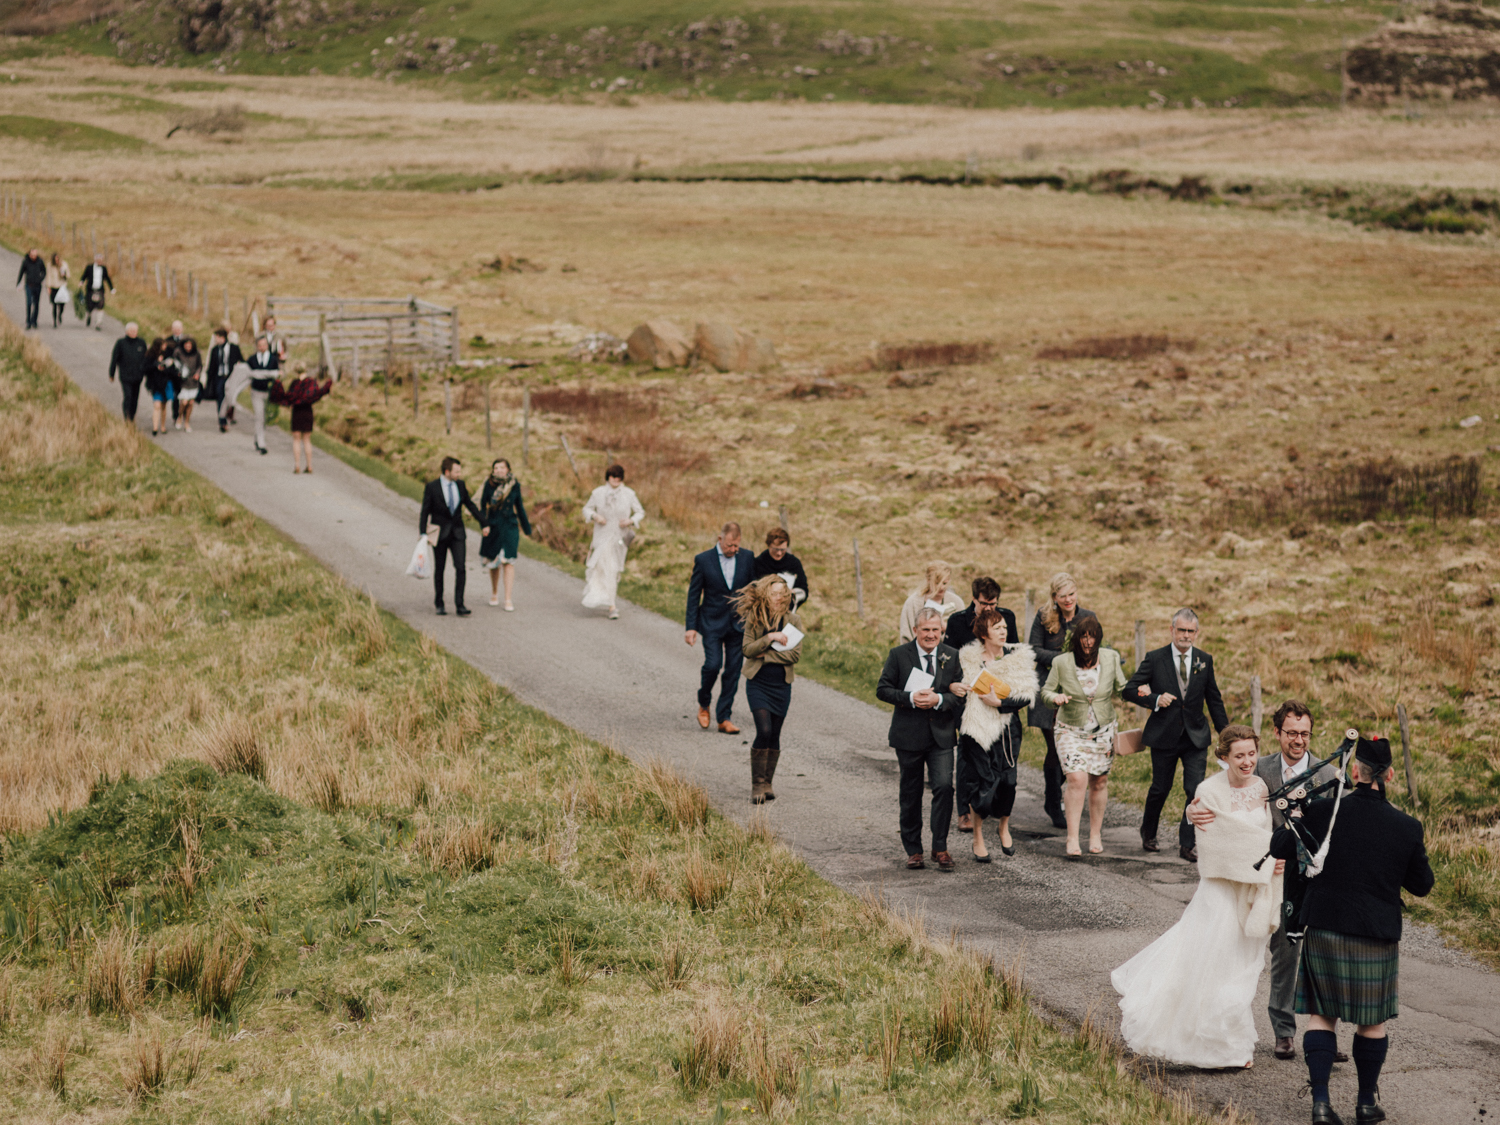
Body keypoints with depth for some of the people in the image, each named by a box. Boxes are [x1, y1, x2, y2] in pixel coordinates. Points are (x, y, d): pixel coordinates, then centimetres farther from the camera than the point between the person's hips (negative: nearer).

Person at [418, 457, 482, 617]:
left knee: (460, 568, -9)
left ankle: (459, 605, -7)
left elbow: (469, 504, 16)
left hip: (457, 533, 3)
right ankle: (439, 605, 20)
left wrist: (483, 523, 20)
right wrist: (423, 534, -13)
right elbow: (425, 511, -6)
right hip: (440, 534, -2)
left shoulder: (460, 485, 3)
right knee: (439, 569, 8)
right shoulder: (432, 487, -9)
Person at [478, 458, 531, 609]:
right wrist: (484, 524, -15)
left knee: (508, 562, -9)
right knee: (493, 562, 11)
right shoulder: (489, 484, -3)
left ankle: (508, 600, -10)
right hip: (493, 527, 1)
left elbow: (519, 507, 9)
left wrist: (526, 528, 13)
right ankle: (494, 593, 31)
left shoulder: (514, 485, -1)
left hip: (510, 527, -1)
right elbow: (482, 506, -2)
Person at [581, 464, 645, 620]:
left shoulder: (629, 494, -2)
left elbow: (640, 512, 6)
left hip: (620, 537, 1)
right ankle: (611, 607, -10)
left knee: (615, 571, 9)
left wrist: (631, 521, -14)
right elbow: (587, 509, 9)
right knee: (605, 570, -12)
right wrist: (595, 516, -12)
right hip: (602, 536, -1)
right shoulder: (598, 493, -2)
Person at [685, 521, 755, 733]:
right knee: (713, 664, -14)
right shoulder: (703, 560, -4)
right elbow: (693, 595, -1)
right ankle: (703, 705, 12)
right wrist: (691, 627, -5)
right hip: (712, 623, -3)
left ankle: (723, 718, 9)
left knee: (733, 671, 2)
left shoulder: (747, 559, 3)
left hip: (738, 624, 3)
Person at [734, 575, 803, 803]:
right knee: (764, 730, -15)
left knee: (774, 735, 6)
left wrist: (765, 654, -12)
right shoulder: (754, 618, -3)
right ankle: (757, 784, -5)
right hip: (758, 683, -2)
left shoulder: (793, 620, -1)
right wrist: (769, 638, -21)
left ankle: (767, 783, 18)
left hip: (781, 684, 2)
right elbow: (747, 649, -10)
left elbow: (795, 654, -9)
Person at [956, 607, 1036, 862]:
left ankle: (1004, 828, 28)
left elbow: (1026, 695, -5)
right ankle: (978, 840, 10)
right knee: (980, 781, -4)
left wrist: (999, 703, -16)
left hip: (1008, 728, 1)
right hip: (978, 729, -1)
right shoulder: (967, 660, 0)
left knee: (1007, 780, 0)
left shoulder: (1018, 657, 2)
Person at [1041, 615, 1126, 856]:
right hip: (1071, 730, -3)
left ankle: (1095, 834, 24)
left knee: (1099, 782, 8)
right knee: (1077, 779, -17)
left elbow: (1121, 687, 10)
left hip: (1103, 730, 3)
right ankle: (1072, 838, -12)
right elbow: (1046, 689, 1)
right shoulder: (1062, 662, -9)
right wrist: (1055, 697, -22)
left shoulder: (1111, 658, -3)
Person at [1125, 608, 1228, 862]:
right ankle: (1148, 833, 34)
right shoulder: (1155, 659, -4)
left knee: (1196, 790, -8)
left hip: (1196, 737, 1)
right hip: (1164, 736, -1)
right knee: (1160, 789, 10)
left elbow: (1214, 699, 11)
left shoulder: (1204, 660, 4)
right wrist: (1155, 700, -19)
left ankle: (1187, 844, 3)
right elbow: (1130, 690, -3)